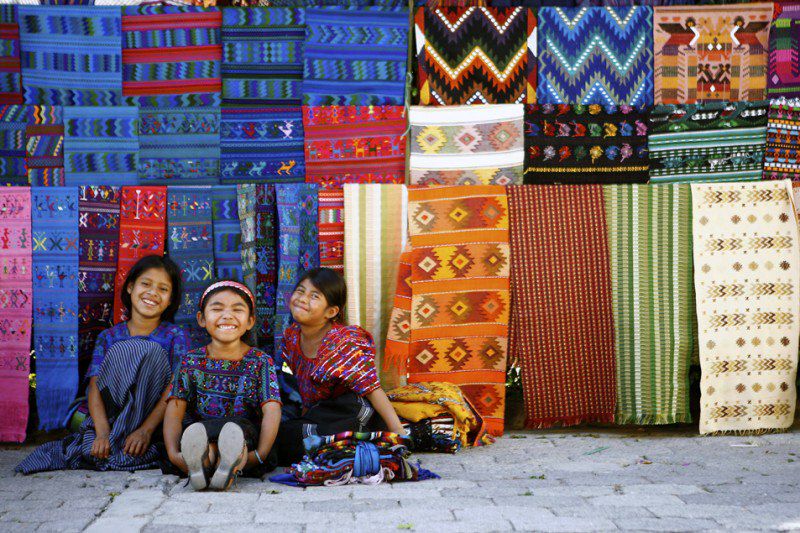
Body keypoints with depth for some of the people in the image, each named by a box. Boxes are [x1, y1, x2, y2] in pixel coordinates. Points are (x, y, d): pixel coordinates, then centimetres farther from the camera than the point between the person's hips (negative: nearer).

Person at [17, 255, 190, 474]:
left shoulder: (176, 337, 1)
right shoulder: (108, 337, 8)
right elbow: (95, 385, -5)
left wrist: (146, 429, -25)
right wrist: (102, 431, -24)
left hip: (157, 421, 0)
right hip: (110, 416, 0)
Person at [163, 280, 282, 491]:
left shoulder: (260, 362, 5)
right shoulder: (192, 361, 9)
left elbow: (271, 411, -8)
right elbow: (175, 411, -1)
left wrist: (260, 454, -25)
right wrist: (173, 453, -20)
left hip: (245, 438, -1)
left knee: (238, 425, -36)